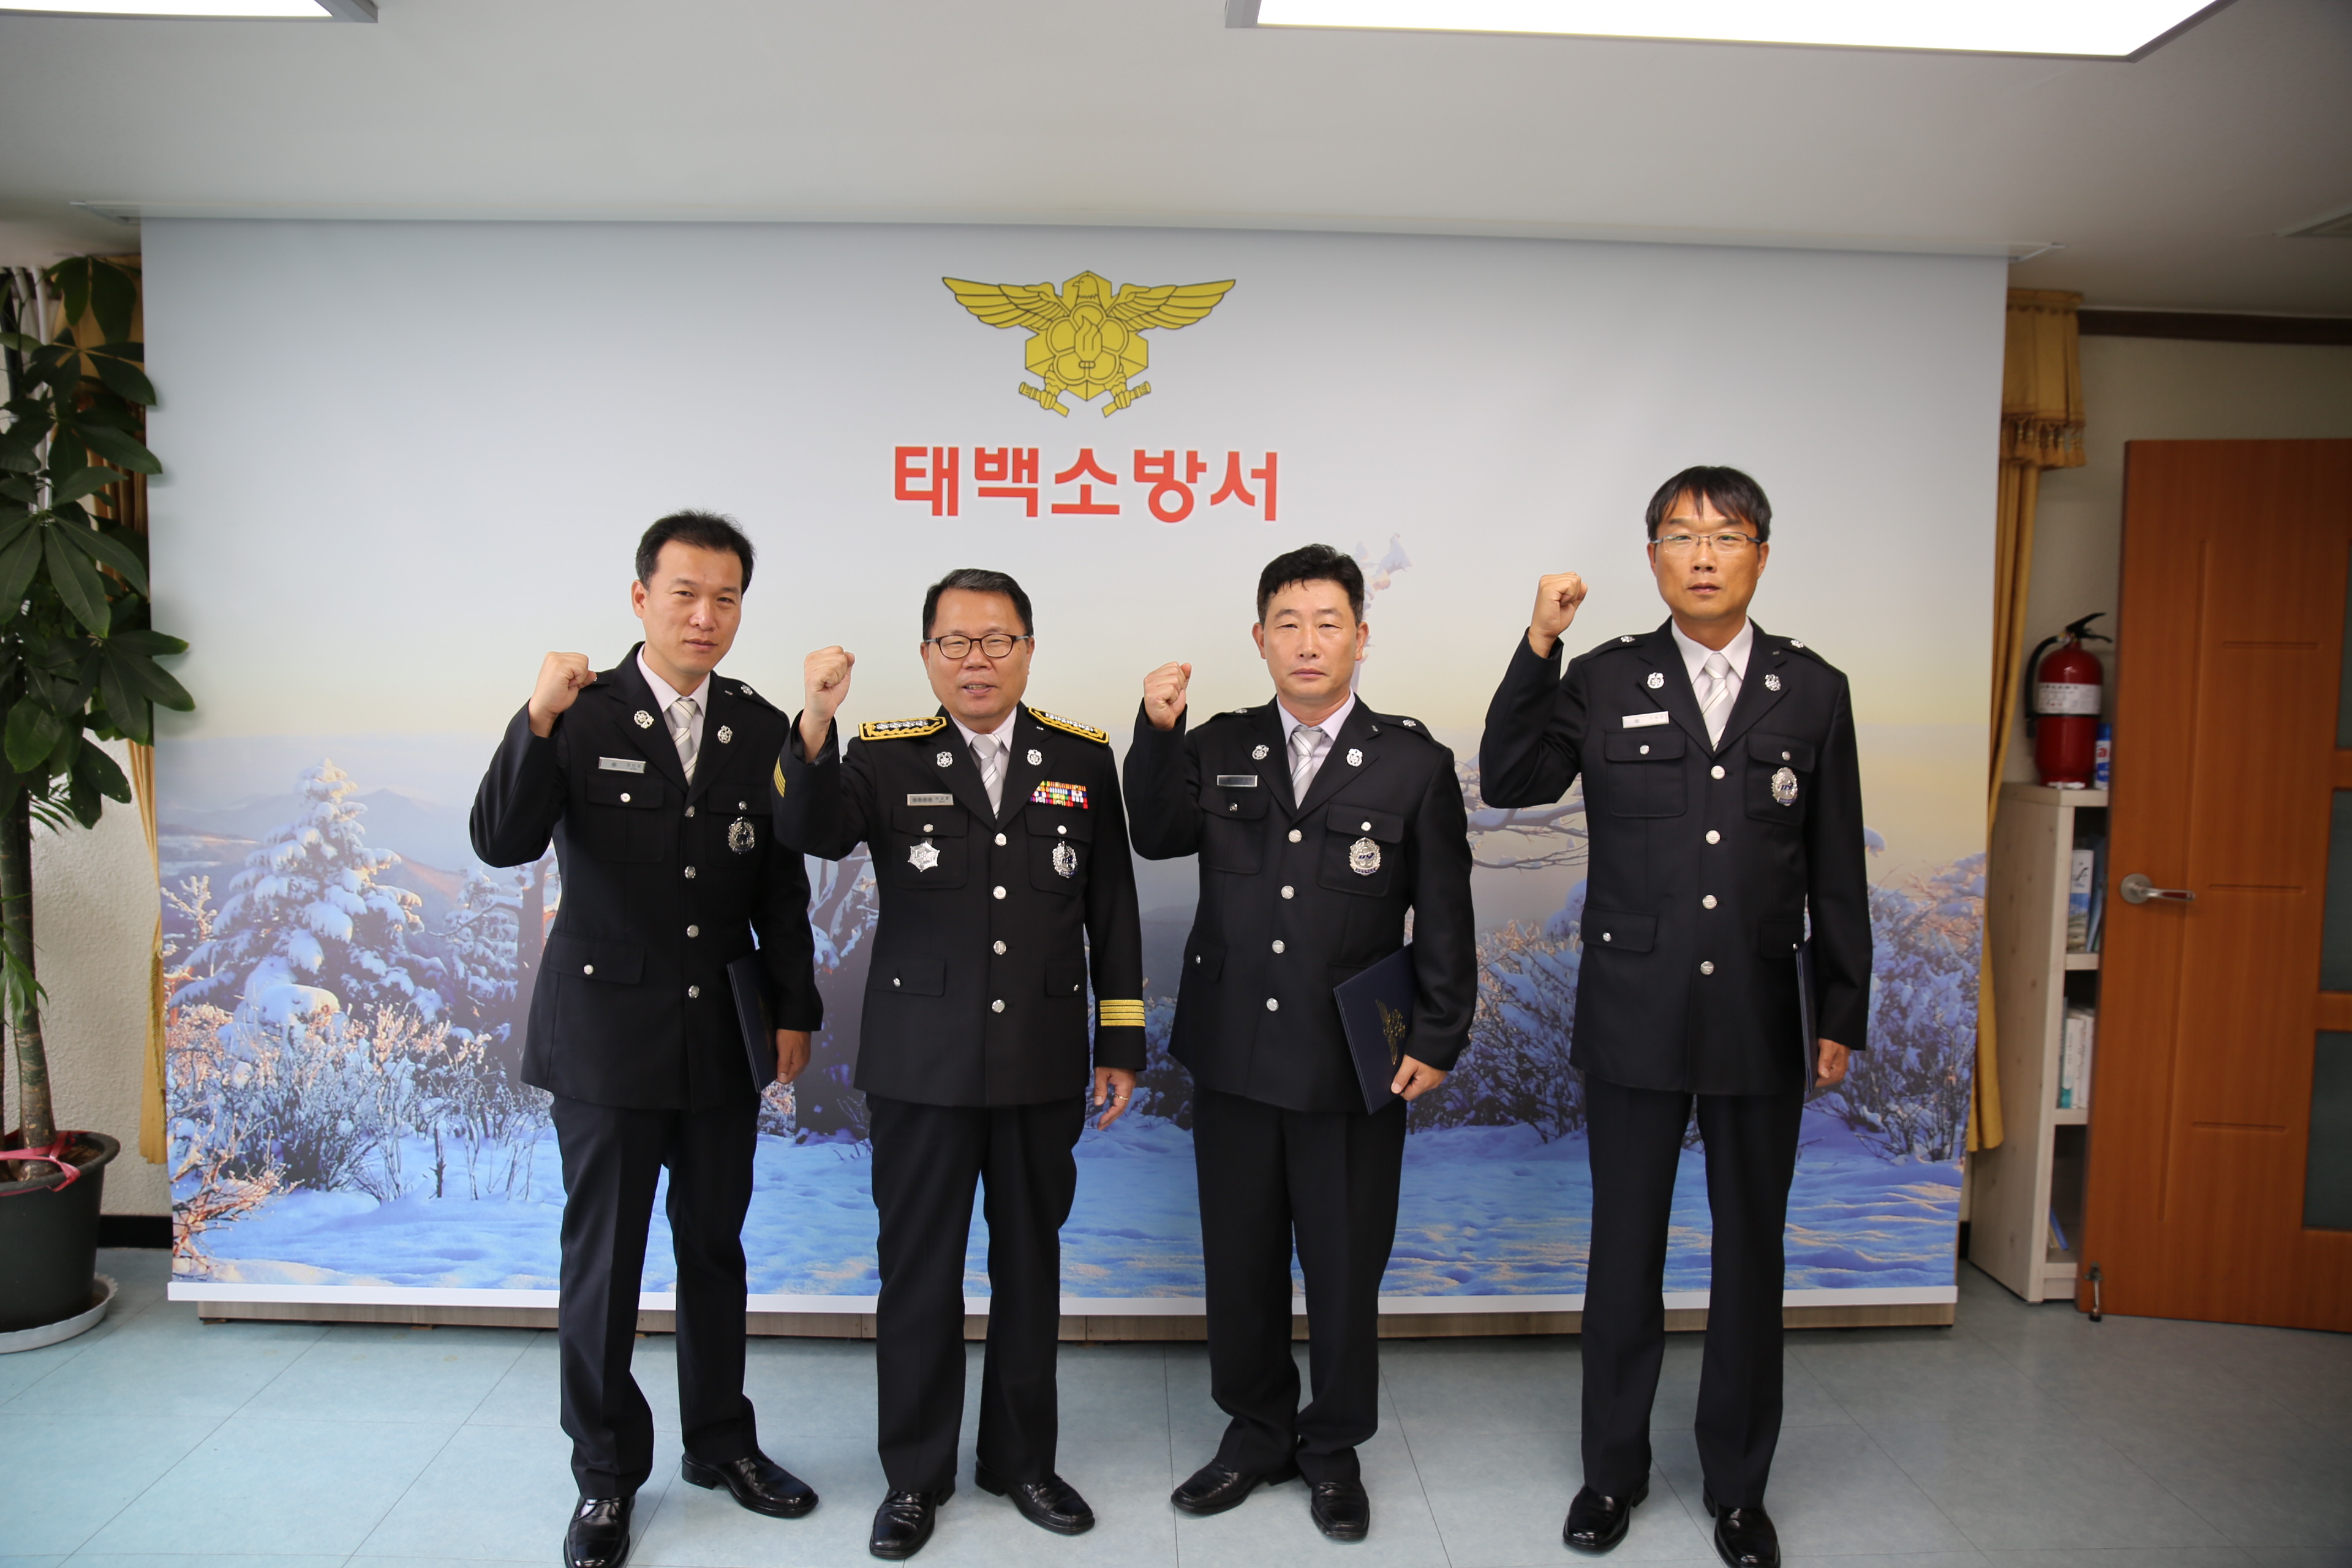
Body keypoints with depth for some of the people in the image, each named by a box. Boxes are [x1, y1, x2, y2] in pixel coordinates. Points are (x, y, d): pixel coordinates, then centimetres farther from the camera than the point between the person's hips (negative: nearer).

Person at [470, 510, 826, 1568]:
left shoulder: (760, 730, 2)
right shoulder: (580, 715, -7)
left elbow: (781, 886, 6)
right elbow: (502, 843, -18)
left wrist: (794, 1010, 5)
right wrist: (538, 723, -32)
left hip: (722, 1035, 3)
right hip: (606, 1032, -3)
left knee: (714, 1246, 16)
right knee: (602, 1257, 8)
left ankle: (720, 1442, 34)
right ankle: (607, 1475, 26)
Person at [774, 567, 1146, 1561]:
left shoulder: (1083, 760, 3)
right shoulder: (886, 757, -2)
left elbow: (1112, 912, 6)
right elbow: (812, 832, -21)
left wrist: (1121, 1047, 5)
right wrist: (816, 724, -39)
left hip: (1043, 1063, 2)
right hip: (921, 1062, -1)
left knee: (1030, 1264, 14)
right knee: (918, 1272, 10)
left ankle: (1021, 1459, 33)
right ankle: (915, 1475, 28)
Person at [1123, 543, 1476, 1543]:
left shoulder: (1415, 764, -3)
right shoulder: (1219, 748, 4)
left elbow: (1443, 918, -2)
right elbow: (1156, 837, -5)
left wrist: (1437, 1040, -4)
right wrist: (1157, 733, -15)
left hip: (1353, 1069, -2)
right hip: (1232, 1058, 2)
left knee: (1345, 1269, 11)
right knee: (1240, 1263, 15)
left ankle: (1335, 1448, 32)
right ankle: (1256, 1432, 35)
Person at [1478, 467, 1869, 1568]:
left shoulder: (1813, 690, 3)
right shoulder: (1604, 682, 0)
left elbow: (1835, 871, 5)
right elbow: (1506, 782, -7)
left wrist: (1840, 1013, 5)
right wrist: (1537, 648, -15)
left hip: (1761, 1018, 1)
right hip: (1634, 1017, -1)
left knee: (1750, 1254, 12)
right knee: (1625, 1248, 11)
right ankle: (1614, 1469, 30)